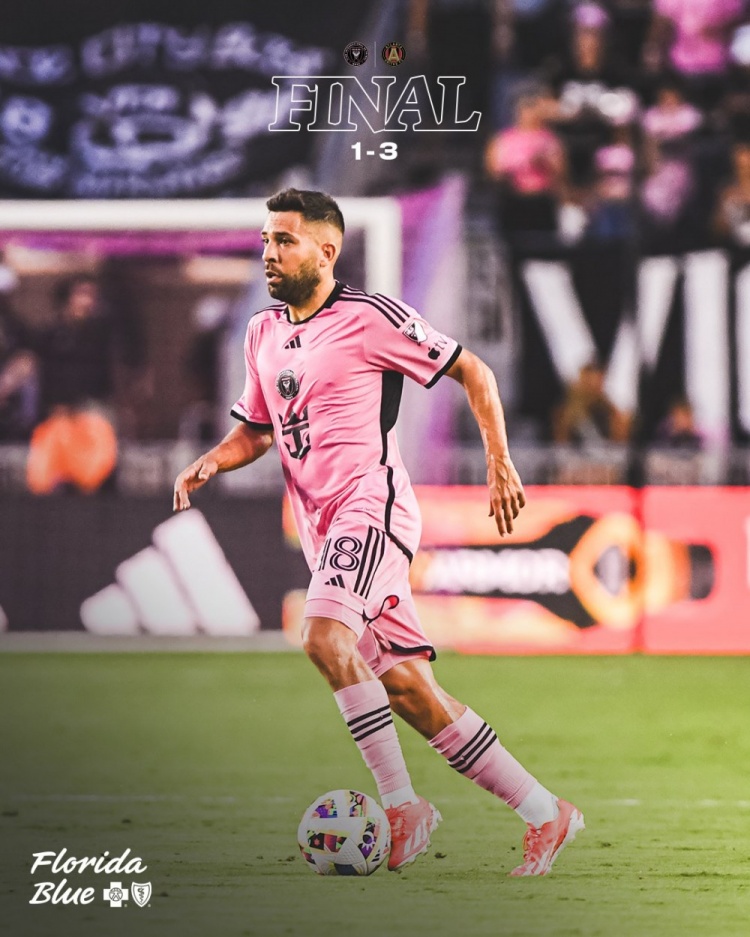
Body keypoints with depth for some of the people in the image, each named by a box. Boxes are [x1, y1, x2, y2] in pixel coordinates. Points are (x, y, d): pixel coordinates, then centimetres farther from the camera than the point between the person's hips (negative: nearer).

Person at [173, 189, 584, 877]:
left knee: (324, 638, -30)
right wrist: (210, 464, 6)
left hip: (372, 505, -8)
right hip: (324, 529, 8)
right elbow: (257, 431, 27)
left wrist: (500, 464, -7)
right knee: (411, 695, 3)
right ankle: (544, 812, 10)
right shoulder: (264, 334, 16)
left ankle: (401, 804, -23)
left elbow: (471, 372, 0)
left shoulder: (368, 317, -5)